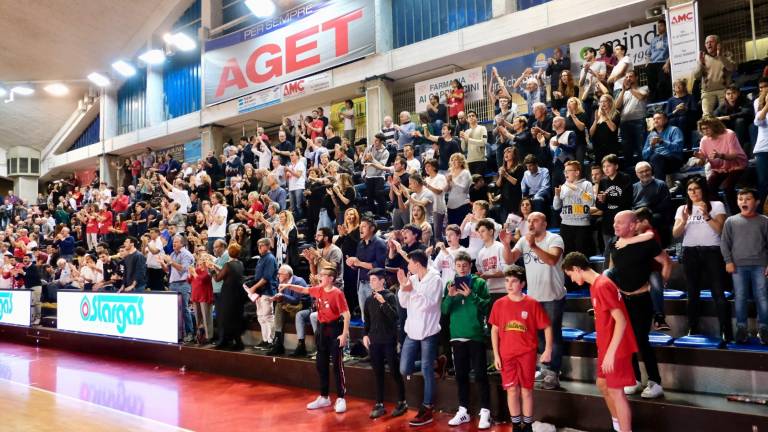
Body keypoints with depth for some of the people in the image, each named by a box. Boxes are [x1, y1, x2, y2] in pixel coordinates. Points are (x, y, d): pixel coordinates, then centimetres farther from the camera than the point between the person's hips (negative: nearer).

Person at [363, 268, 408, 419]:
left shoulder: (390, 296, -7)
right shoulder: (369, 299, 7)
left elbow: (394, 316, -16)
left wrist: (383, 302, -23)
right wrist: (365, 334, 4)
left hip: (389, 341, -4)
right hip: (374, 341, 5)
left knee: (395, 372, 3)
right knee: (378, 374, 9)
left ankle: (402, 402, 16)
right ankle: (379, 404, 17)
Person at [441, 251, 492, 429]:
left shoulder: (480, 283, -1)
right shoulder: (450, 284, 8)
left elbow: (487, 306, -8)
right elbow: (444, 310, 5)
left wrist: (471, 295, -19)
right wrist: (450, 296, -12)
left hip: (476, 335, -3)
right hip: (457, 335, 4)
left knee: (480, 375, -2)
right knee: (461, 375, 12)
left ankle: (485, 412, 7)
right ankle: (463, 411, 22)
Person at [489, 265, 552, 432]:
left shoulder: (532, 304, -7)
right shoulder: (499, 304, 0)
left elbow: (547, 327, -1)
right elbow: (494, 330, 5)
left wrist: (548, 350, -9)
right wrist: (496, 355, 2)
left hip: (527, 354, -1)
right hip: (506, 354, 2)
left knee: (526, 390, 7)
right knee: (512, 390, 6)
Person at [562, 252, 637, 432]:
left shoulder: (602, 286, -22)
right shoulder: (597, 284, 9)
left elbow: (621, 321, -24)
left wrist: (611, 352, -24)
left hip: (615, 348, -10)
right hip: (607, 346, 10)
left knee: (616, 391, -1)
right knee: (603, 384, 19)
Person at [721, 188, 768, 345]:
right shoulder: (731, 221, 6)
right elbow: (724, 243, 6)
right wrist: (728, 261, -2)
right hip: (739, 266, 0)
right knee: (740, 298, 3)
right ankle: (741, 328, 11)